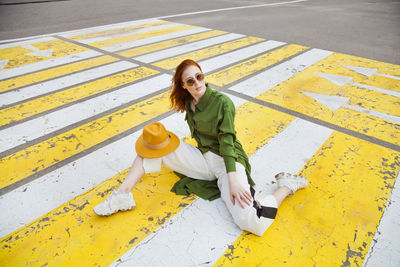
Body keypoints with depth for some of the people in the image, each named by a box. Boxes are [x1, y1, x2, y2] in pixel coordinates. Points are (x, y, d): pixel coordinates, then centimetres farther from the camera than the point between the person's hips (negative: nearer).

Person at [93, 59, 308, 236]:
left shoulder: (222, 102, -13)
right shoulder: (189, 103, 5)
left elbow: (227, 141, -18)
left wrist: (233, 181, -27)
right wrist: (168, 138, 0)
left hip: (228, 161, -6)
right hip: (203, 159, 7)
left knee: (251, 221, -29)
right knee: (154, 143, -3)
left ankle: (286, 186, -2)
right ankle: (123, 195, -8)